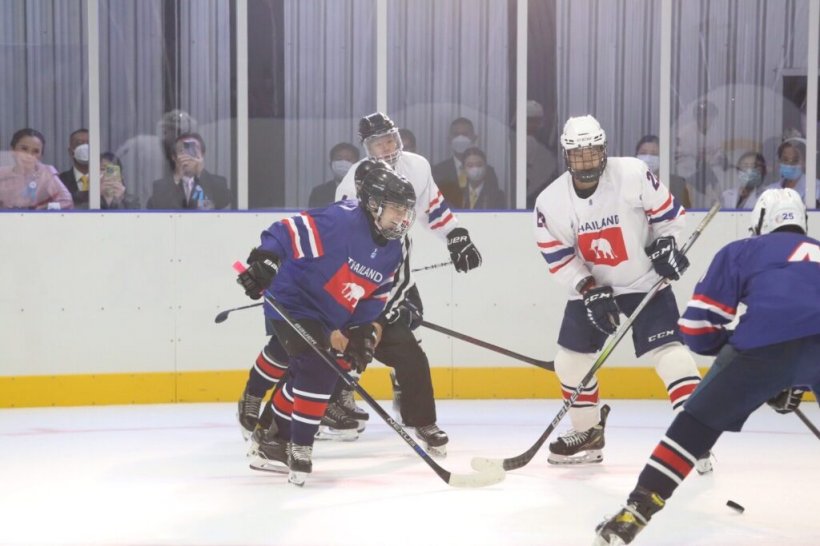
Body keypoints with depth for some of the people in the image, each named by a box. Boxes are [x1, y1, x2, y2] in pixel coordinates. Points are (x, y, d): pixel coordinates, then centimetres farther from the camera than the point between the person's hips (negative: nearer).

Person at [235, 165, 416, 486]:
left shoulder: (392, 252, 1)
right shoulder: (340, 220, -26)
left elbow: (374, 298, 8)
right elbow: (288, 232, -30)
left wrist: (364, 332, -2)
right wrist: (264, 261, -42)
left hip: (327, 320, 10)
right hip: (291, 304, -10)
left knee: (305, 375, 21)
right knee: (319, 372, -21)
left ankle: (276, 440, 41)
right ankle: (300, 449, -8)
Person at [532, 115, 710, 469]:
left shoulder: (633, 174, -19)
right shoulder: (551, 201, -13)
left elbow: (666, 210, -4)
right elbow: (558, 256, -8)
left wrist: (666, 243, -15)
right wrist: (589, 290, -17)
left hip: (645, 280, -3)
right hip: (590, 285, 3)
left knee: (667, 350, -18)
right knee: (571, 358, 6)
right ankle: (587, 434, 26)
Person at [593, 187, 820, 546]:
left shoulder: (741, 251, 26)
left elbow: (697, 327, 19)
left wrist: (734, 343, 36)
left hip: (768, 344, -2)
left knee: (698, 421, 11)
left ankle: (636, 512, 3)